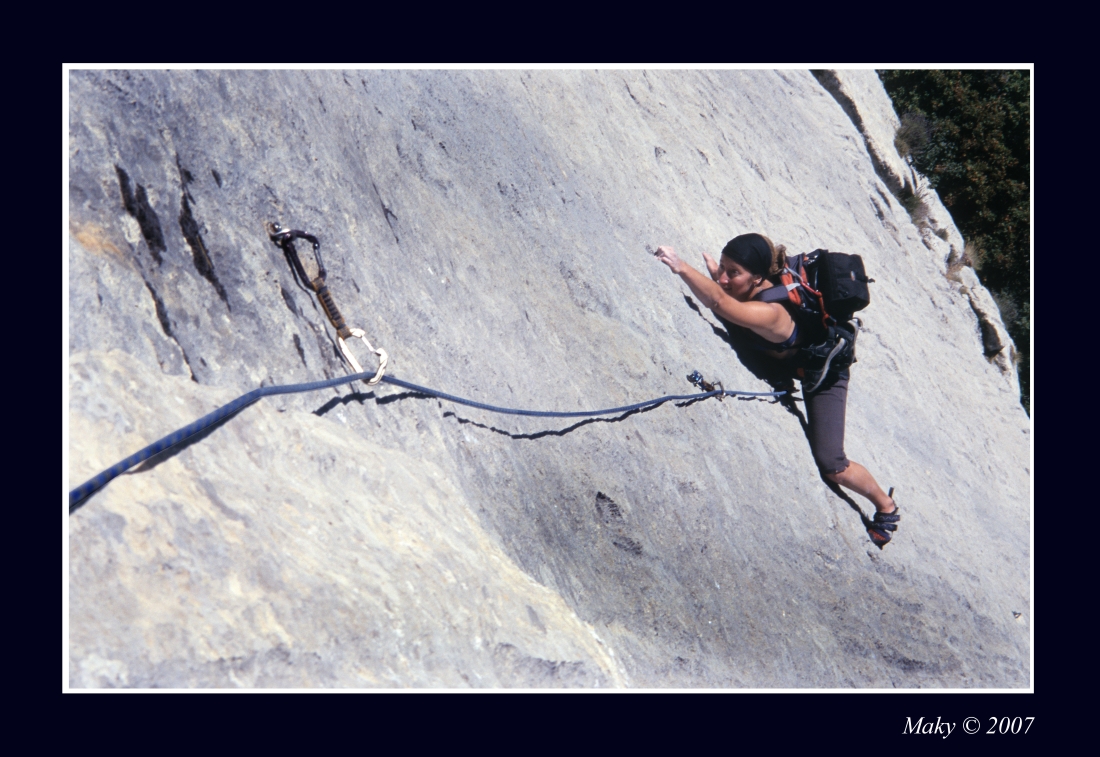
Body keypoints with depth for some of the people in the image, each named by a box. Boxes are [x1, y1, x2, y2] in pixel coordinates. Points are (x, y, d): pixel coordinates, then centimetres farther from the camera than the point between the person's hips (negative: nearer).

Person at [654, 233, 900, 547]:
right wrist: (715, 273, -21)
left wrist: (680, 266, -70)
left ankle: (886, 507, 19)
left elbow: (719, 302, -63)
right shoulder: (750, 286, -22)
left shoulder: (768, 312, -45)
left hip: (823, 372, -8)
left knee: (831, 465, -7)